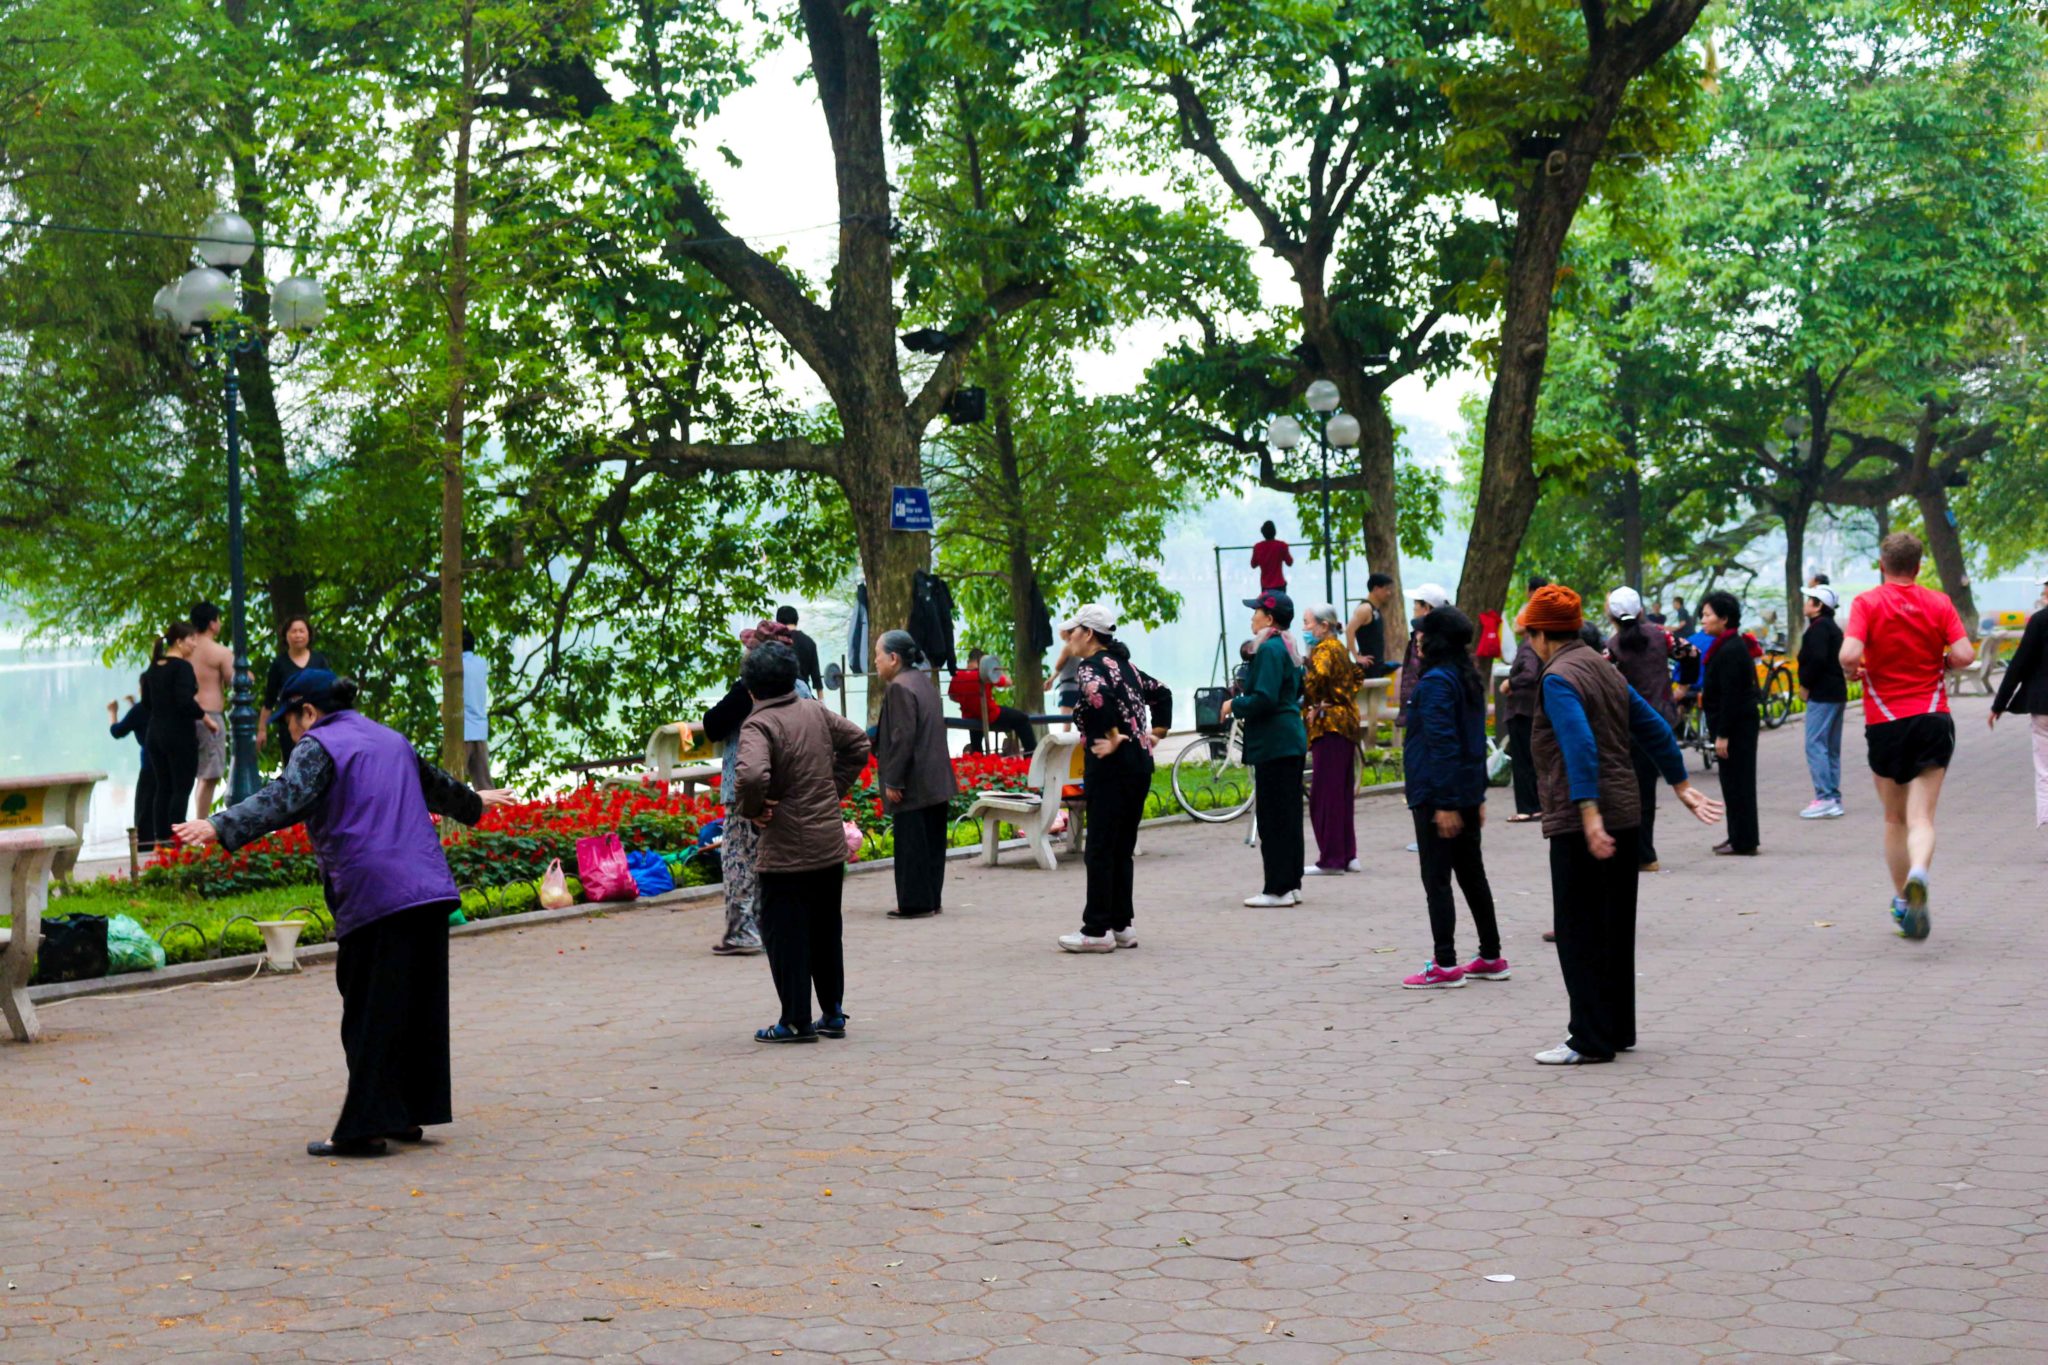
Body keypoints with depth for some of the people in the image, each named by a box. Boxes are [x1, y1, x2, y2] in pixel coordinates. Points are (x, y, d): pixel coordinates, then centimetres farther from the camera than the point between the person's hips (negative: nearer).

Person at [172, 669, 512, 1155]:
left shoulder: (318, 747, -1)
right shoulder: (393, 741, 24)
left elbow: (284, 799, -20)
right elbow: (436, 785, 41)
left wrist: (221, 828, -30)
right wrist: (474, 802, 61)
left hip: (372, 897, -8)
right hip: (428, 891, 8)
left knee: (370, 1014, -5)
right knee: (419, 1007, 13)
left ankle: (364, 1128, -4)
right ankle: (409, 1114, 21)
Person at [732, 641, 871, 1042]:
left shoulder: (758, 725, -17)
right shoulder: (816, 712, 4)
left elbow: (751, 775, -34)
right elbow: (858, 742, 17)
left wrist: (749, 810, -16)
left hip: (785, 850, -7)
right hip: (831, 843, 7)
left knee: (785, 934, 4)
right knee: (826, 930, 18)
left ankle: (796, 1021, 6)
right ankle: (833, 1013, 24)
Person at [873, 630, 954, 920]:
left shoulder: (900, 688, -16)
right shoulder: (923, 681, 14)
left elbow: (902, 737, -21)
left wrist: (893, 781, -18)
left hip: (913, 786, -10)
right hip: (936, 782, 10)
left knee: (912, 845, -4)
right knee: (932, 843, 13)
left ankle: (915, 903, 0)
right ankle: (932, 900, 19)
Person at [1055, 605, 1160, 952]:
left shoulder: (1090, 666, -9)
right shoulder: (1123, 664, 17)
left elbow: (1100, 695, -31)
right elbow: (1161, 693, 26)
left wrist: (1113, 738, -21)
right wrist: (1154, 732, 21)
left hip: (1111, 765, -9)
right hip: (1141, 762, 9)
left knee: (1100, 850, -5)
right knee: (1122, 848, 13)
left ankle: (1097, 930, -3)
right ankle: (1121, 925, 16)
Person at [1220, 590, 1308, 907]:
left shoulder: (1269, 649, -16)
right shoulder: (1288, 646, 14)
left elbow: (1263, 699, -23)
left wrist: (1234, 705, -8)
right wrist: (1243, 698, 21)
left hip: (1273, 744, -10)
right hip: (1292, 739, 10)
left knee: (1272, 817, -5)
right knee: (1289, 815, 13)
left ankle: (1278, 889, -3)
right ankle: (1291, 884, 18)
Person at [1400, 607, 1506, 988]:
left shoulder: (1436, 682, -16)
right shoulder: (1470, 679, 12)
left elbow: (1441, 744, -21)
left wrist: (1445, 803, -22)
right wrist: (1478, 796, 19)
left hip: (1437, 796, -9)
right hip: (1468, 792, 9)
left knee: (1436, 879, -4)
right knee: (1472, 875, 16)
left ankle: (1445, 965, -4)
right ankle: (1491, 957, 22)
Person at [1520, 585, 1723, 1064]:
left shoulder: (1559, 678, -13)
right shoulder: (1604, 668, 15)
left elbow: (1580, 746, -26)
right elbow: (1654, 728, 19)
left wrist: (1588, 813, -32)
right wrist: (1681, 786, 25)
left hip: (1579, 821, -9)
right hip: (1623, 816, 9)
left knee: (1579, 932, -3)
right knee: (1614, 929, 15)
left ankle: (1592, 1039, -2)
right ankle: (1618, 1029, 22)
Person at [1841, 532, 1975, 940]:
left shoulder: (1867, 603, -4)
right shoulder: (1939, 603, 2)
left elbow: (1849, 654, -20)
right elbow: (1964, 654, -9)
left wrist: (1851, 672, 2)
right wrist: (1937, 663, 11)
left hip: (1885, 723, 0)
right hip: (1933, 719, 0)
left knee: (1895, 819, 16)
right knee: (1922, 818, -5)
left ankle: (1902, 902, 24)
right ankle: (1918, 872, -35)